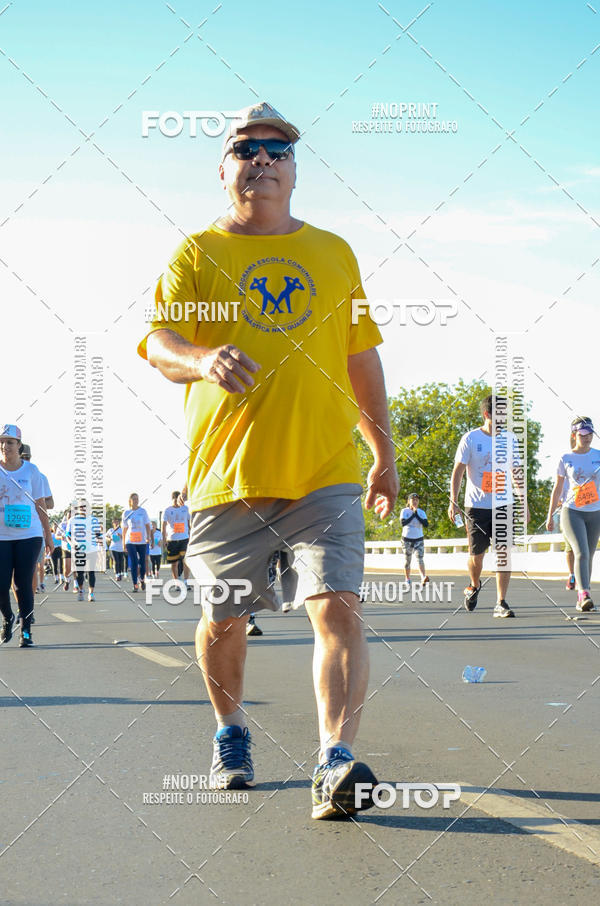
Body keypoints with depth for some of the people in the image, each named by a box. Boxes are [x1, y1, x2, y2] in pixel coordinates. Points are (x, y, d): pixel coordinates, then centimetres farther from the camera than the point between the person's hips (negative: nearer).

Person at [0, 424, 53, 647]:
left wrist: (48, 535, 10)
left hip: (28, 535, 0)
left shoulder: (31, 470, 3)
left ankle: (26, 630, 7)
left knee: (23, 584, -2)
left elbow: (40, 505, 8)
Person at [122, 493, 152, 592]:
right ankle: (135, 585, -5)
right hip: (130, 542, 0)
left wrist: (148, 537, -10)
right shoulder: (126, 513, 6)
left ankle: (142, 579, 30)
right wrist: (123, 543, 10)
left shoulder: (143, 511, 5)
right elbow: (124, 528, 11)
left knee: (142, 562, 4)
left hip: (142, 541, 0)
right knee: (133, 563, -9)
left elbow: (147, 525, 4)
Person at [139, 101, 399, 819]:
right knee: (223, 619, 9)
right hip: (227, 472, -1)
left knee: (337, 607, -15)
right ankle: (231, 737, 33)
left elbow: (362, 359, 21)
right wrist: (203, 358, -31)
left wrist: (384, 453, 19)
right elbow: (158, 341, -8)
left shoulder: (334, 253, 16)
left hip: (325, 471, 1)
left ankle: (336, 763, -17)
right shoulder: (197, 253, 7)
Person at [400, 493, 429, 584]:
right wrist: (413, 514, -19)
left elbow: (426, 524, -11)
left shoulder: (421, 512, 4)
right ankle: (407, 579, 17)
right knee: (407, 560, 5)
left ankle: (423, 577, -34)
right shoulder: (405, 511, -2)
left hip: (419, 539, 1)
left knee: (420, 558, -16)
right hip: (407, 539, 0)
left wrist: (417, 515, -14)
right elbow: (403, 523, -20)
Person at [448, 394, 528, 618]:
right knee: (476, 554, 3)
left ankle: (501, 604, -5)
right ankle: (474, 586, 34)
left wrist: (523, 502, 14)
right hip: (476, 506, -3)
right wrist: (453, 501, -12)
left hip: (503, 505, 3)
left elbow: (516, 473, 16)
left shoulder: (510, 438, 8)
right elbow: (458, 471, -3)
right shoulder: (471, 438, -4)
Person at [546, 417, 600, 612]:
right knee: (581, 553, -19)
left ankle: (582, 600, 18)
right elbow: (557, 488, 8)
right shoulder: (565, 458, 0)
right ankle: (584, 594, -29)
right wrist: (550, 515, 9)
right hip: (571, 512, -3)